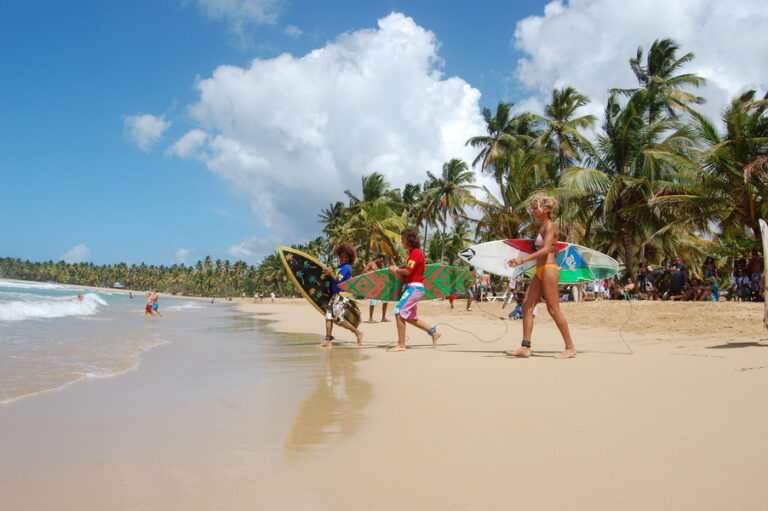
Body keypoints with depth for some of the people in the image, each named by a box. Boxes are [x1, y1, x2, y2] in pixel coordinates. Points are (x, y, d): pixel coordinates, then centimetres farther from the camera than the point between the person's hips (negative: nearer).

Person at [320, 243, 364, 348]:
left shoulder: (346, 267, -9)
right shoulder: (339, 267, 18)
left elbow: (338, 280, -15)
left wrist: (330, 273, -4)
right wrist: (330, 273, 5)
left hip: (342, 295, -9)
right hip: (335, 295, 9)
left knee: (339, 318, -12)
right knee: (329, 316, 3)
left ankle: (357, 332, 1)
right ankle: (328, 340, 5)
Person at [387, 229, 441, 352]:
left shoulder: (415, 253, -14)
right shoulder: (412, 252, 17)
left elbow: (407, 271, -22)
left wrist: (396, 270, -5)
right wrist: (397, 269, 3)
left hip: (414, 287, -10)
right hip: (411, 287, 10)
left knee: (399, 312, -14)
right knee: (410, 317, 16)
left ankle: (401, 345, -12)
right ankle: (433, 332, 25)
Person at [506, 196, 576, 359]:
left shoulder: (550, 225, -10)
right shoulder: (543, 226, 18)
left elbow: (546, 249, -23)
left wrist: (523, 259, -30)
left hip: (548, 269, -10)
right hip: (540, 271, 10)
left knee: (553, 309, -7)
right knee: (526, 306, 4)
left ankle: (570, 348, 2)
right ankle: (525, 347, 4)